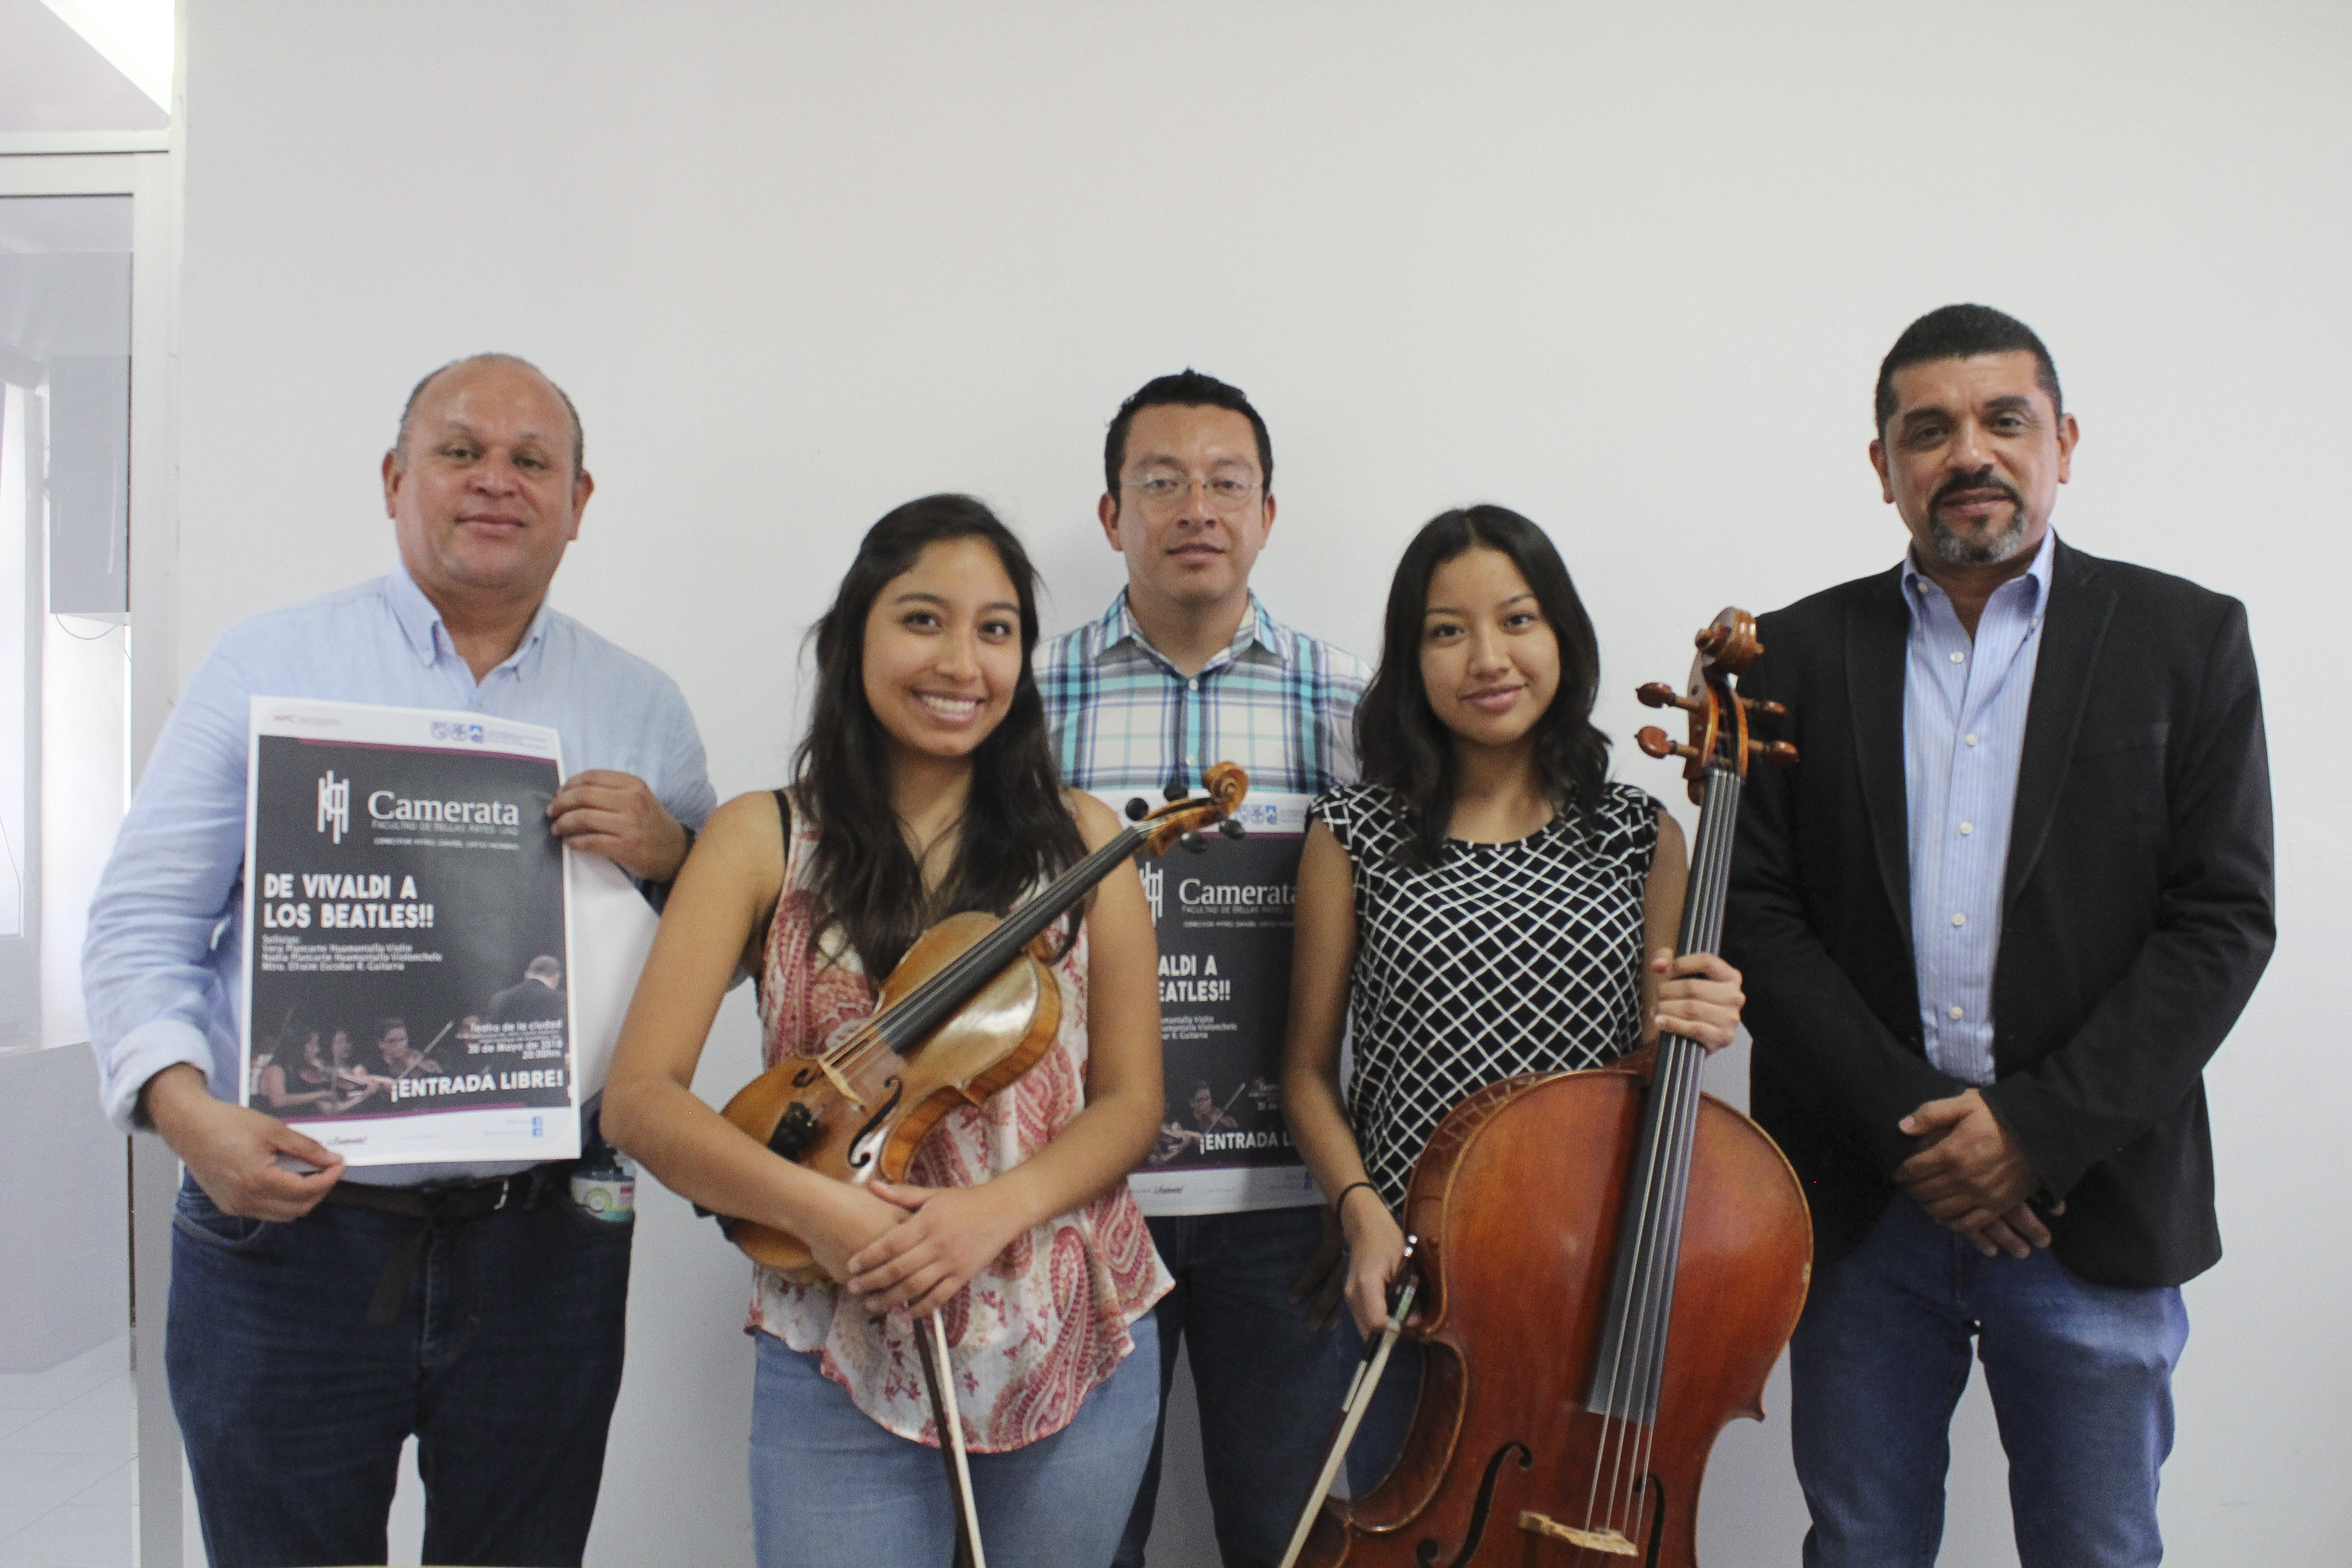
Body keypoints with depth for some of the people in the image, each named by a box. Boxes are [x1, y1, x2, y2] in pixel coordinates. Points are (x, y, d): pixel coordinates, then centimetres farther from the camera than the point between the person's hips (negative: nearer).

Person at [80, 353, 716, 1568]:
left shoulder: (643, 711, 7)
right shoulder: (261, 668, 2)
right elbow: (142, 924, -2)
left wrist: (671, 855, -11)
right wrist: (184, 1106, -18)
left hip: (543, 1250, 2)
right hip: (285, 1232, -1)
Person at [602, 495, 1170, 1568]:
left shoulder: (1080, 841, 3)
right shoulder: (763, 840, -1)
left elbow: (1130, 1103, 1)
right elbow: (639, 1097, -7)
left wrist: (996, 1208, -17)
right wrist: (809, 1205, -22)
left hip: (1077, 1351, 2)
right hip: (842, 1366, -1)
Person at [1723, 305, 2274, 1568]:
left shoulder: (2184, 639, 2)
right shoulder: (1799, 654, 4)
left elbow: (2223, 920, -4)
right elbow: (1756, 915, -2)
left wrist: (2041, 1126, -13)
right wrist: (1906, 1127, -10)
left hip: (2094, 1206, 0)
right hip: (1859, 1207, 1)